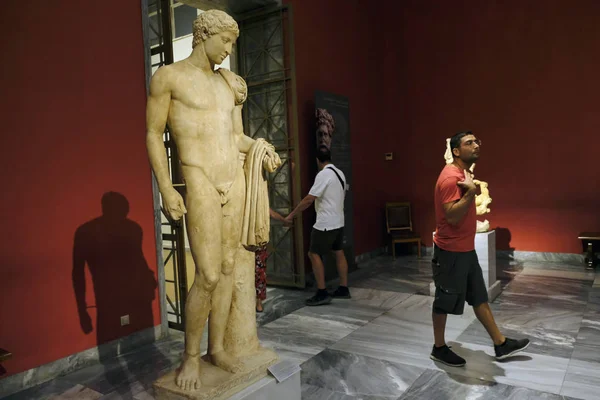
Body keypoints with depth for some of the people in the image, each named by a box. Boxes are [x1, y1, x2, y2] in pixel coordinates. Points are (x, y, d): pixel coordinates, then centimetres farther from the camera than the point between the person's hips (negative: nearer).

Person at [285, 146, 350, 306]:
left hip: (325, 224, -9)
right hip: (338, 221, 9)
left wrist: (291, 215, -16)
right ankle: (343, 289, 23)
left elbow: (309, 199, -21)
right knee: (339, 253, 15)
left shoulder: (323, 175, -18)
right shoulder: (339, 173, 8)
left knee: (314, 254, -2)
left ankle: (322, 293, -1)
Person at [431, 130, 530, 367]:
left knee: (479, 297, 17)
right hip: (451, 251, -10)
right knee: (445, 301, 5)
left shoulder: (463, 173, 12)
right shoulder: (451, 177, -21)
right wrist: (471, 191, -26)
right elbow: (452, 216, -28)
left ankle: (500, 345, 29)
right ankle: (439, 348, 21)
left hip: (466, 249, 10)